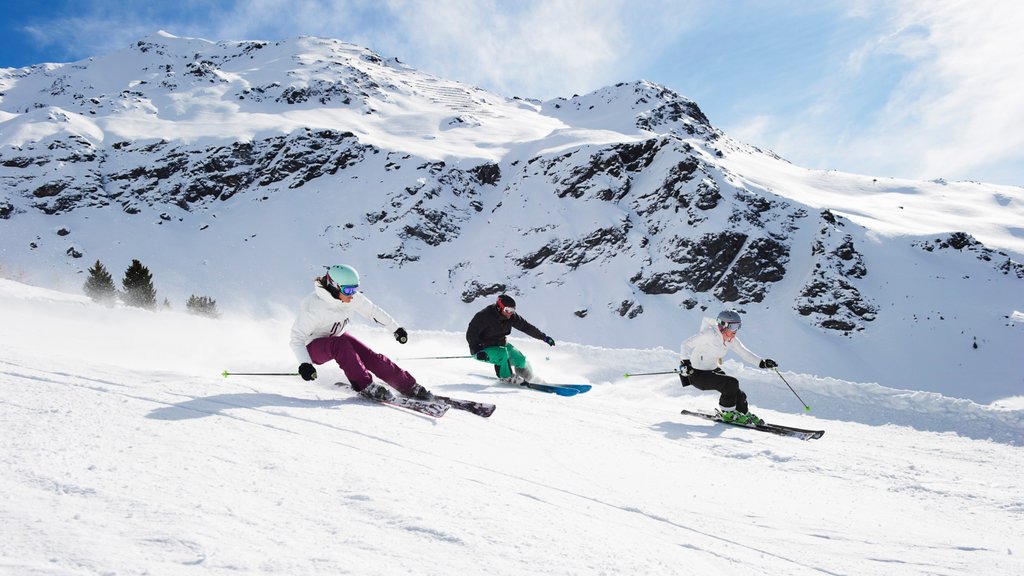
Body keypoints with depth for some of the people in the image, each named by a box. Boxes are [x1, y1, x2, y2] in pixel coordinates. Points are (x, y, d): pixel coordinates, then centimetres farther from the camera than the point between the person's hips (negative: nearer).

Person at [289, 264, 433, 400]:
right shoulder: (313, 305, -31)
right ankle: (365, 387, -30)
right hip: (313, 347, -5)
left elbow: (373, 311, 2)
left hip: (337, 337, 5)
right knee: (339, 344, -37)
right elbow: (297, 337, -31)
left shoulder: (353, 298, -14)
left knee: (372, 358, -13)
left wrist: (396, 328, 8)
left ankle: (410, 386, -1)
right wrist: (304, 364, -45)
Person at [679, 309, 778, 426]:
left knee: (739, 396, -1)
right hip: (697, 375, -7)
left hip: (713, 370, 7)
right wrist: (685, 362, -35)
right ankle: (727, 413, -5)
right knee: (731, 383, -25)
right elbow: (685, 344, -22)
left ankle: (744, 414, 30)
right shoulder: (709, 334, -24)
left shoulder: (731, 340, -1)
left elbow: (744, 353, 3)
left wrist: (762, 363, -12)